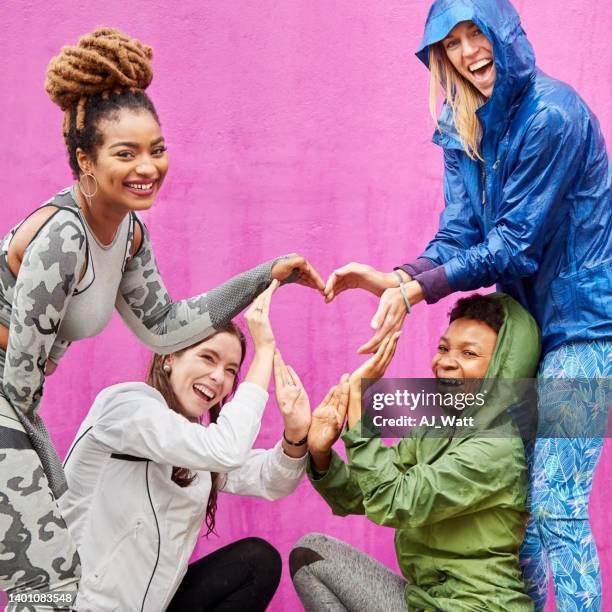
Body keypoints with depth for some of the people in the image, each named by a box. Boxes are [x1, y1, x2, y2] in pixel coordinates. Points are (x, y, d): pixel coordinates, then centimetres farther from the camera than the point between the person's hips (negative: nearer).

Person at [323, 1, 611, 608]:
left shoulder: (552, 114, -17)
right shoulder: (465, 129, 6)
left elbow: (516, 245, -19)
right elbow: (459, 235, 0)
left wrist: (417, 290, -23)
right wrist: (396, 278, -18)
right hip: (527, 322, 8)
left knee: (556, 506, -11)